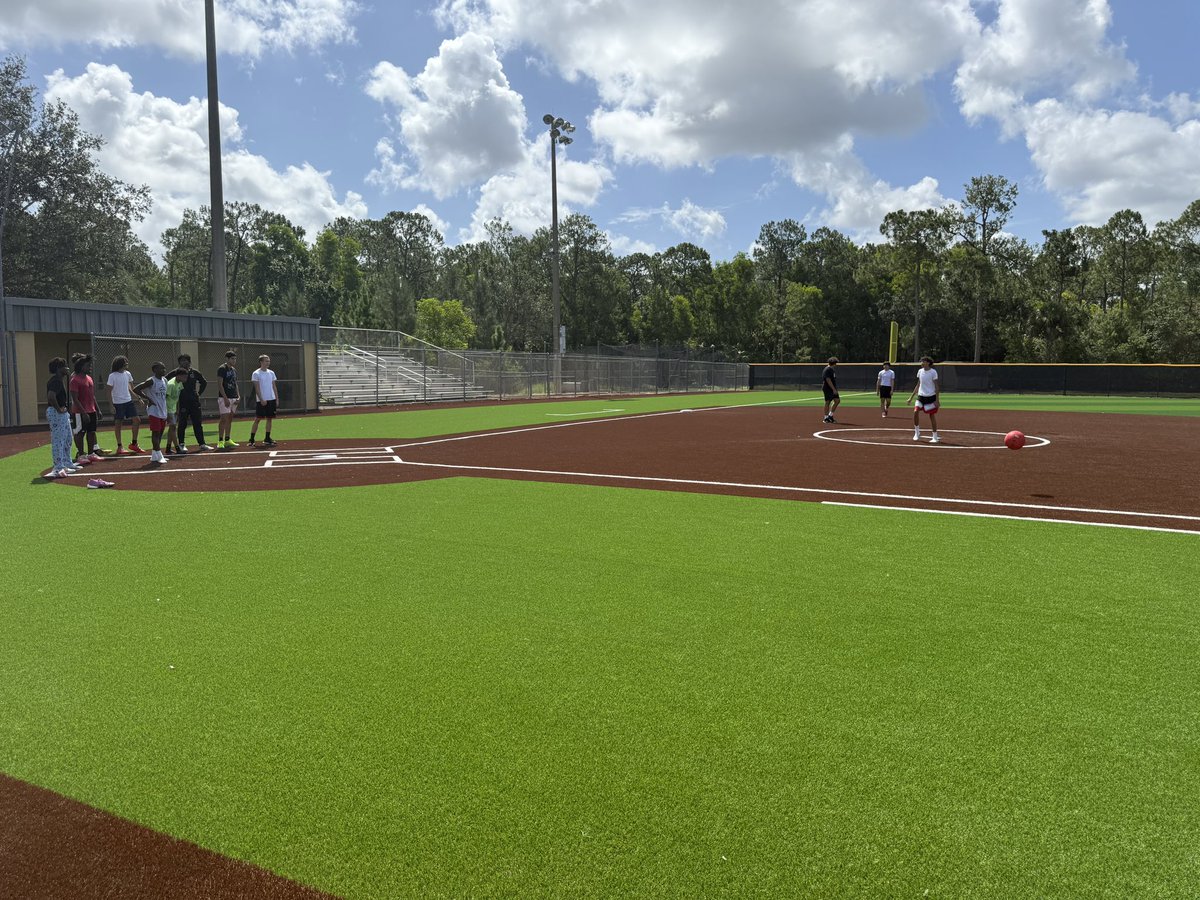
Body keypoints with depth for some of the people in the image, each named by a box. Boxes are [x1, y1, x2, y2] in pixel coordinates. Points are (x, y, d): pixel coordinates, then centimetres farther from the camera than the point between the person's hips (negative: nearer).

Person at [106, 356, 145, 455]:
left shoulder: (127, 374, 6)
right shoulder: (112, 376, -11)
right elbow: (109, 391, -9)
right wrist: (111, 406, -14)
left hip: (129, 401, 6)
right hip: (118, 403, -6)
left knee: (137, 420, 3)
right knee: (118, 424, 2)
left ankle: (134, 444, 16)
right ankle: (120, 447, 10)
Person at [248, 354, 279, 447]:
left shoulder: (271, 373, 11)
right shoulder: (256, 373, -5)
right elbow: (257, 388, -9)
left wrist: (277, 399, 7)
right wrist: (261, 399, -16)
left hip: (272, 399, 5)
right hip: (261, 400, -5)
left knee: (269, 419, 6)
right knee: (257, 419, -5)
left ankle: (267, 439, 12)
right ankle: (251, 439, -2)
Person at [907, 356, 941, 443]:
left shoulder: (933, 372, -10)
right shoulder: (920, 371, 6)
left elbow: (937, 387, -9)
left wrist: (937, 400, -15)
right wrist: (911, 397, 11)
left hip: (931, 396, -5)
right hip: (921, 396, 5)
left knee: (932, 415, -1)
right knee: (915, 412, -10)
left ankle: (935, 437, 7)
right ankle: (917, 433, 7)